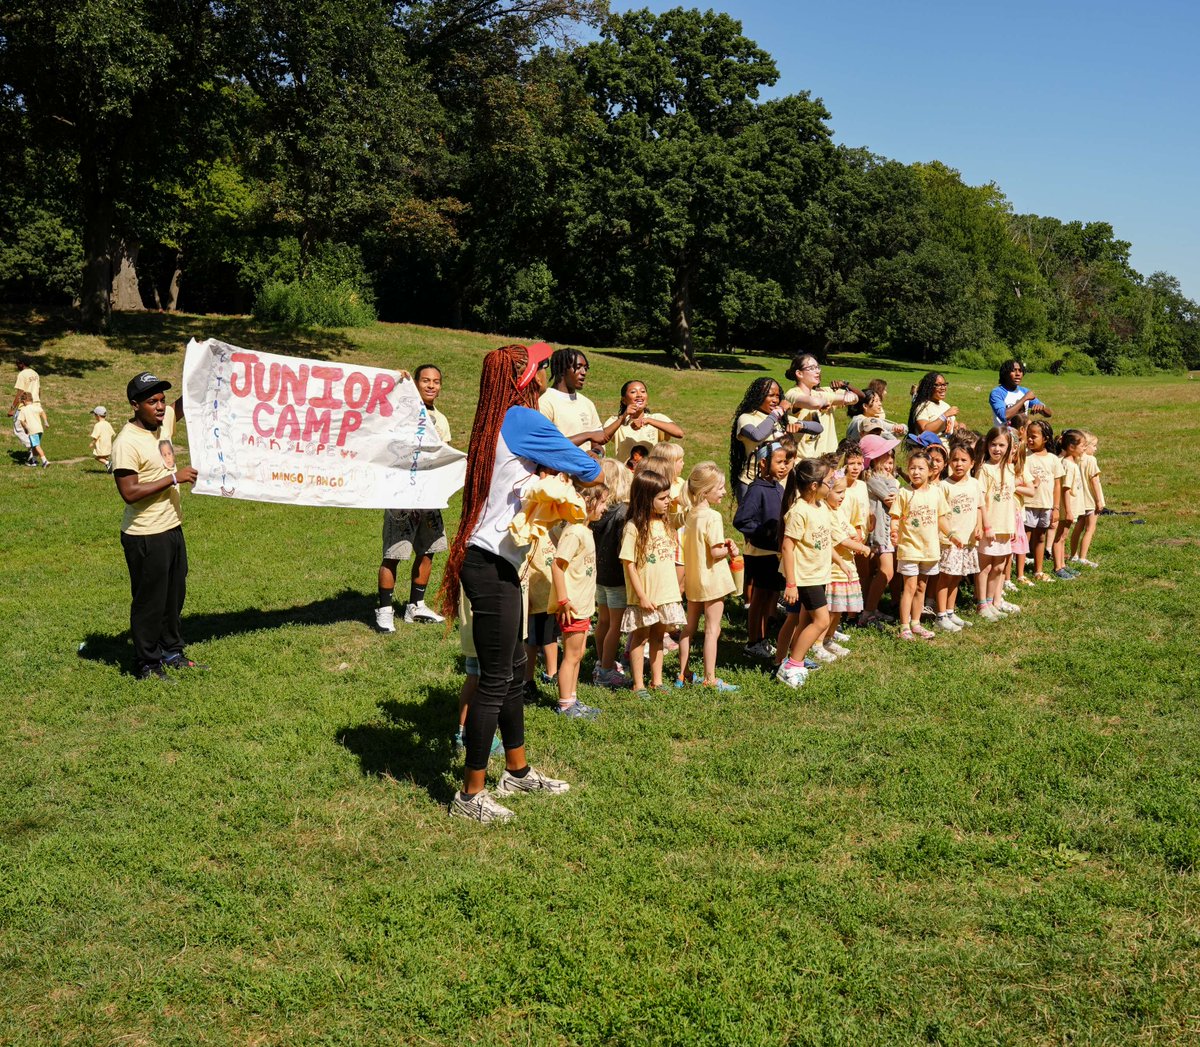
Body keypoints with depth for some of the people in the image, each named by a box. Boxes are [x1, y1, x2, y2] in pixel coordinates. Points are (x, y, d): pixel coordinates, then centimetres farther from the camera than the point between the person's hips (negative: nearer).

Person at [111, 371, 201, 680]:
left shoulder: (163, 422, 3)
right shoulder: (127, 442, -20)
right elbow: (129, 492, -25)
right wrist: (173, 477, -23)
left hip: (172, 528, 8)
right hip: (145, 537, -8)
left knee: (174, 596, 19)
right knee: (149, 602, 3)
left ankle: (172, 652, 34)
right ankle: (146, 665, 16)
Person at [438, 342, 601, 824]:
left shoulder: (496, 424, 14)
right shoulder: (522, 420, -13)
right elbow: (588, 470, -7)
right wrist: (589, 465, 14)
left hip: (497, 563, 10)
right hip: (492, 566, -10)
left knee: (514, 670, 19)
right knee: (495, 679, -3)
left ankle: (517, 772, 33)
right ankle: (471, 794, 5)